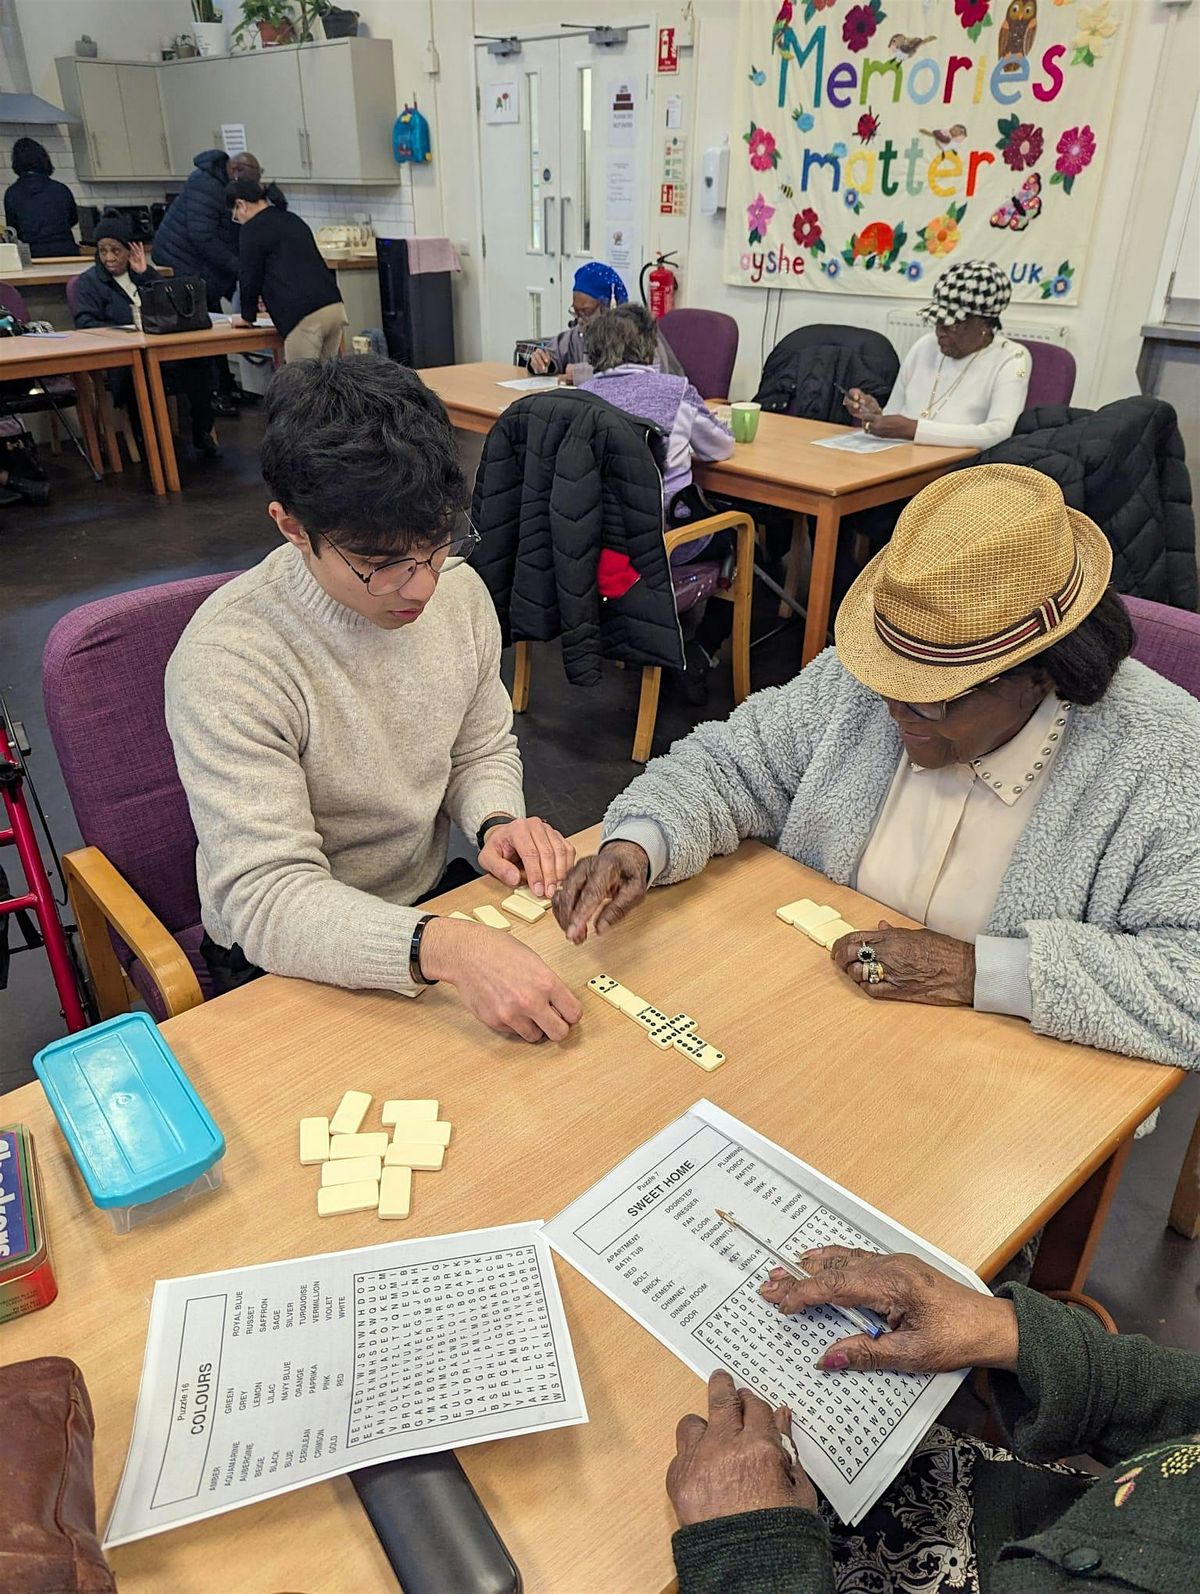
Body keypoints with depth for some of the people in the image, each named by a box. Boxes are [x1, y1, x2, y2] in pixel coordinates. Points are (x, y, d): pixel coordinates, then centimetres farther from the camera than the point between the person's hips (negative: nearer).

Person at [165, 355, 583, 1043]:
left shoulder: (459, 589, -7)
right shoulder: (226, 660, -26)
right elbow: (266, 897, -29)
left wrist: (497, 821, -14)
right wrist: (443, 948, -45)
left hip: (434, 898, 6)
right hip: (288, 959, -6)